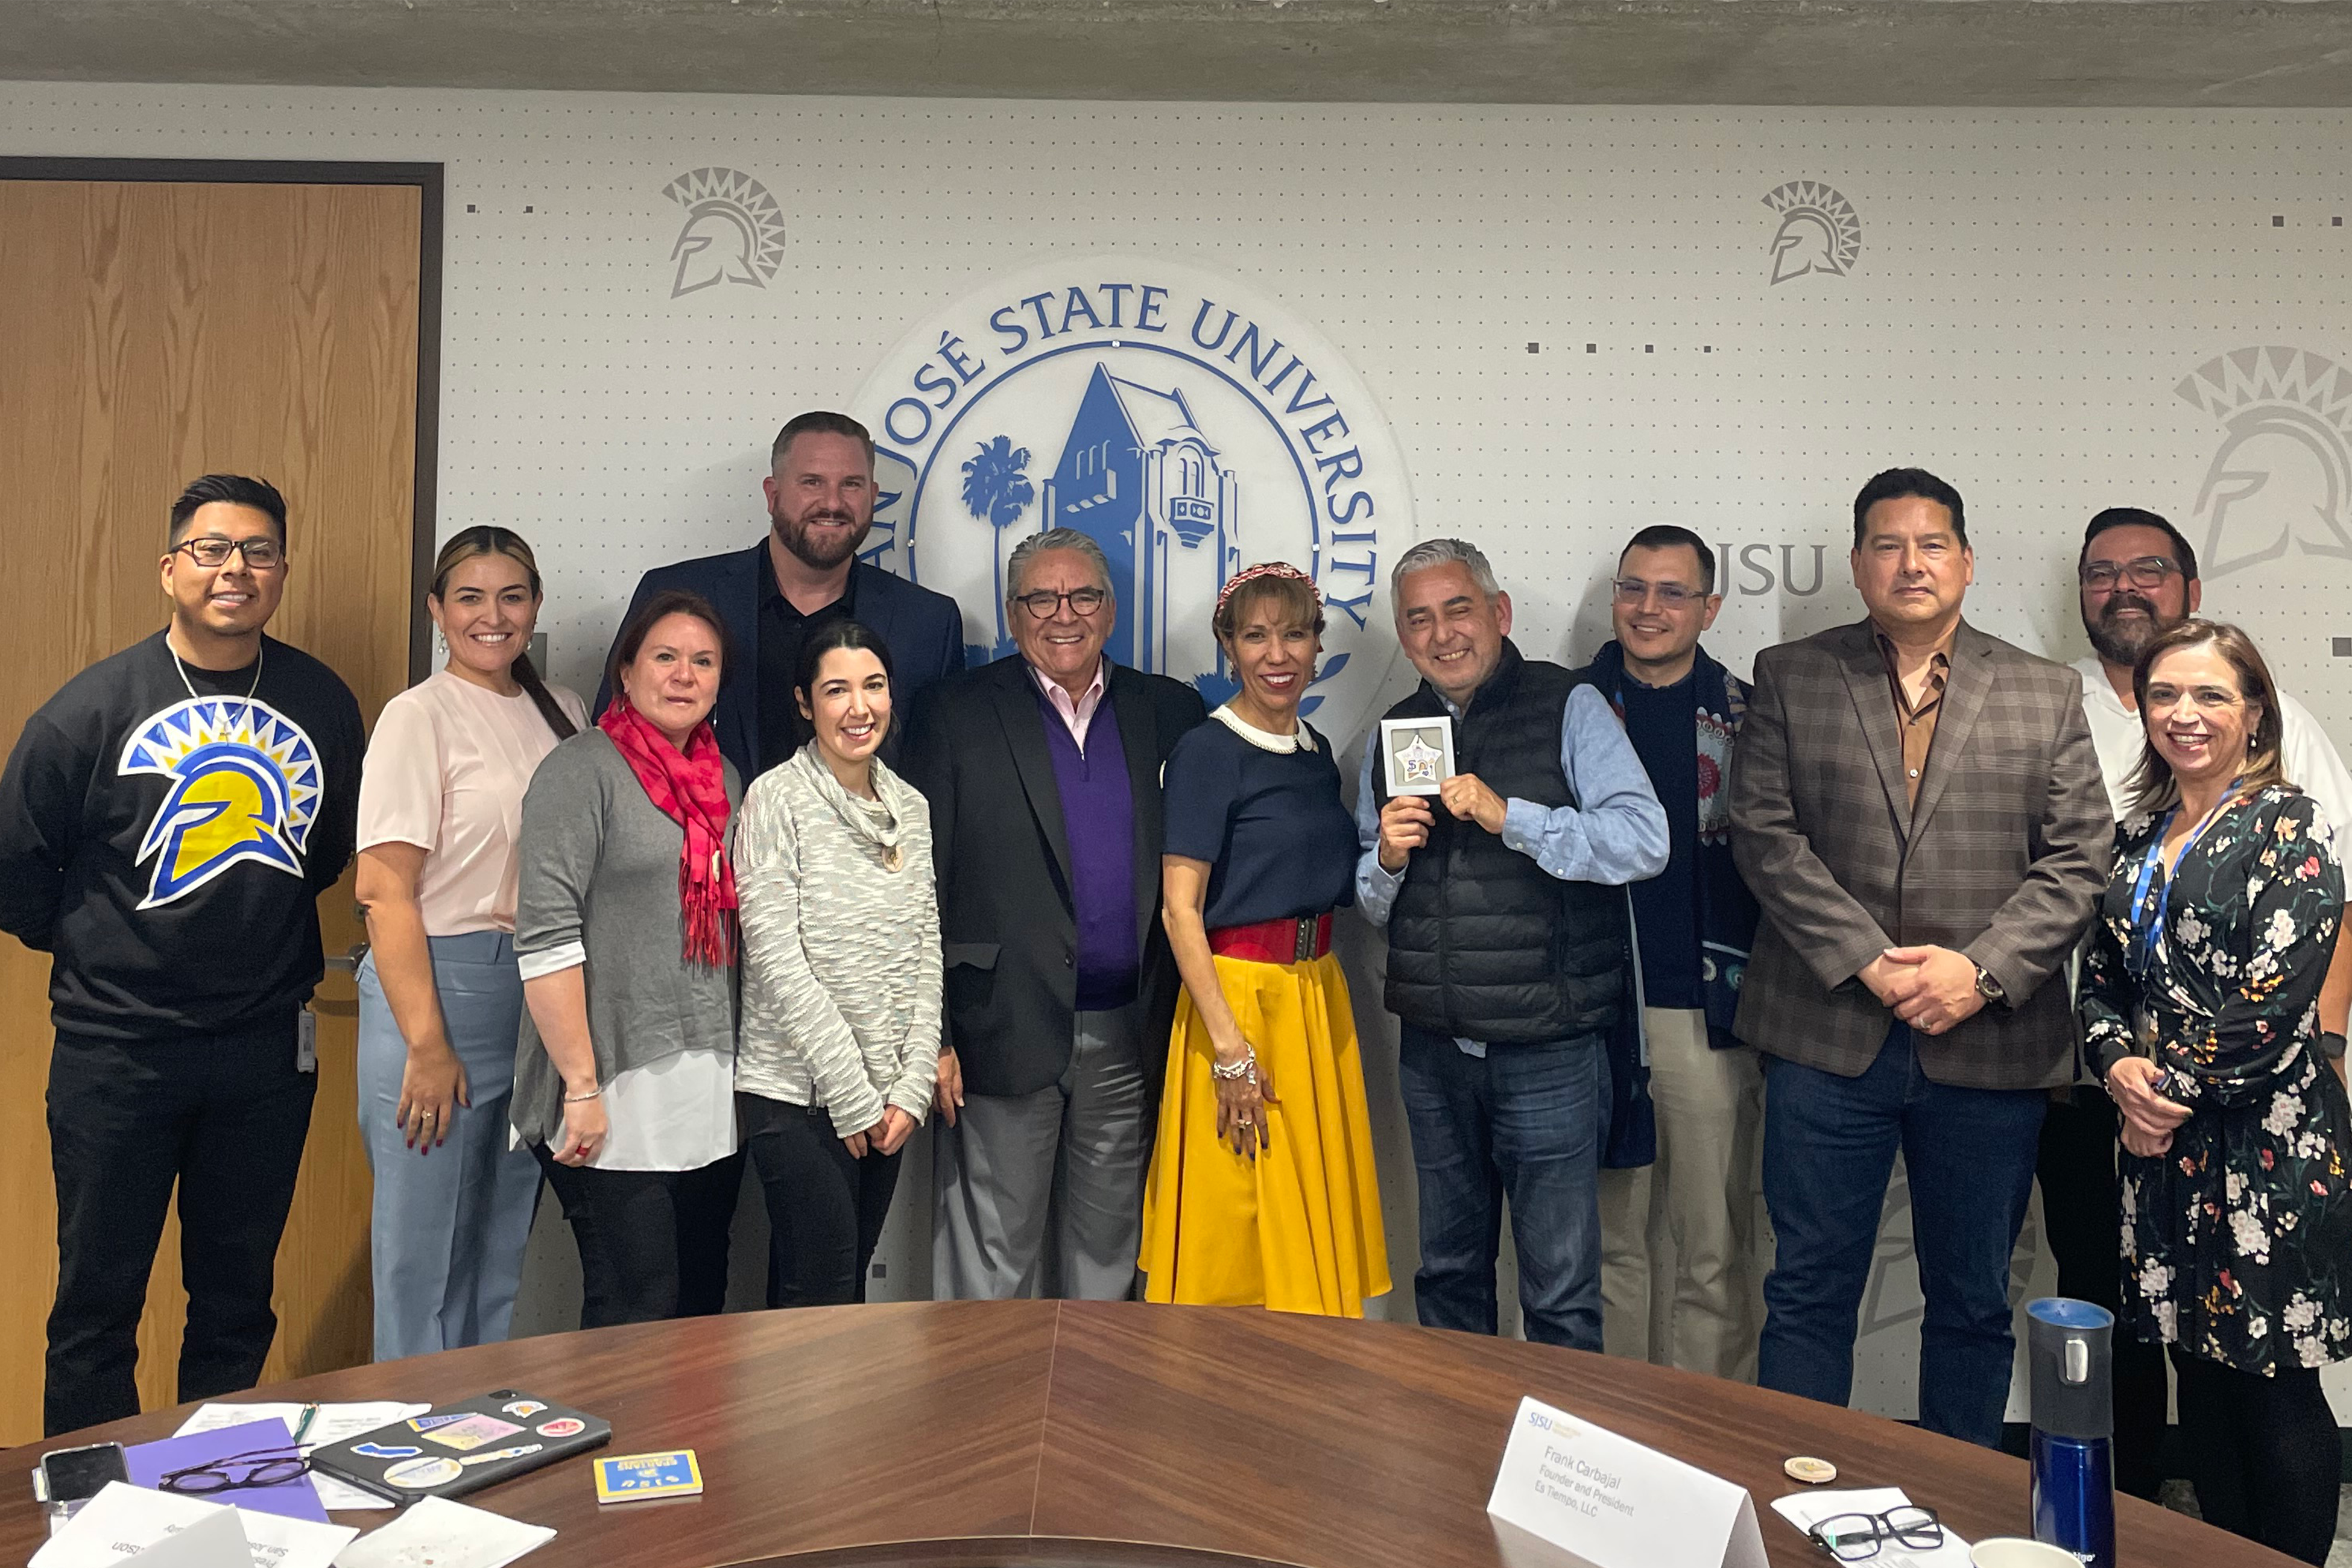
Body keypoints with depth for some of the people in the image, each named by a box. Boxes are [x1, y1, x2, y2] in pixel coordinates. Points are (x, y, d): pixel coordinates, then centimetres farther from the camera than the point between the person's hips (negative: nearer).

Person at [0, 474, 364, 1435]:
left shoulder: (325, 706, 0)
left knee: (239, 1295, 14)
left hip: (267, 1045, 3)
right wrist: (95, 949, 8)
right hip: (117, 1050, -2)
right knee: (99, 1295, 7)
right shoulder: (95, 706, -7)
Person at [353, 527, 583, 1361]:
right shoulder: (419, 716, -7)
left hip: (542, 995, 6)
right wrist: (427, 1043, -16)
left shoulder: (561, 712, 11)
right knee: (427, 1250, 1)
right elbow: (385, 893, -12)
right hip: (439, 987, -6)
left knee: (509, 1246, 15)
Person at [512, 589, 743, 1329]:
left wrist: (741, 1068, 14)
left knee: (700, 1308, 12)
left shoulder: (725, 778, 14)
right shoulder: (582, 770, -6)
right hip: (619, 1096, -6)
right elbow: (547, 939, -13)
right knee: (635, 1317, -4)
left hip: (713, 1094, 6)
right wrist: (581, 1086, -17)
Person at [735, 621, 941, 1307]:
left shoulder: (911, 806, 10)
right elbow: (776, 957, -13)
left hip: (888, 1100, 6)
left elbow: (927, 952, 9)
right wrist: (851, 1094, -12)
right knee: (820, 1295, -3)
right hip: (796, 1090, -5)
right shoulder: (777, 799, -8)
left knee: (851, 1281, 13)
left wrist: (913, 1086, 0)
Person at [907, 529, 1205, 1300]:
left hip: (1131, 1038, 3)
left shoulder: (1169, 711, 8)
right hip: (1007, 1034, -3)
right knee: (990, 1263, 8)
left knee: (1109, 1258, 16)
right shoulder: (960, 713, 0)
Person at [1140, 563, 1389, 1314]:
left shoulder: (1318, 752, 11)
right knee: (1240, 1233, 2)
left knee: (1312, 1233, 14)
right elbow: (1179, 910, -14)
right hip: (1238, 996, -7)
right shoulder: (1207, 751, -9)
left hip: (1319, 998, 7)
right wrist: (1231, 1048, -18)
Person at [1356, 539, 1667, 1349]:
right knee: (1448, 1273, 18)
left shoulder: (1569, 707, -3)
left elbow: (1644, 841, -15)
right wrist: (1387, 858, -5)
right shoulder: (1392, 736, 12)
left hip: (1548, 1049, -5)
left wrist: (1509, 816, -22)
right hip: (1433, 1049, 5)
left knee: (1561, 1293, 4)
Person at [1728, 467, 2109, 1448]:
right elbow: (1764, 833, -4)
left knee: (1973, 1302, 13)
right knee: (1810, 1290, 6)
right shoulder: (1789, 678, 6)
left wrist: (1981, 971, -12)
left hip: (1991, 1043, 2)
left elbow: (2078, 857, 2)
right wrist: (1868, 960, -13)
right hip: (1829, 1034, -1)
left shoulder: (2045, 693, 9)